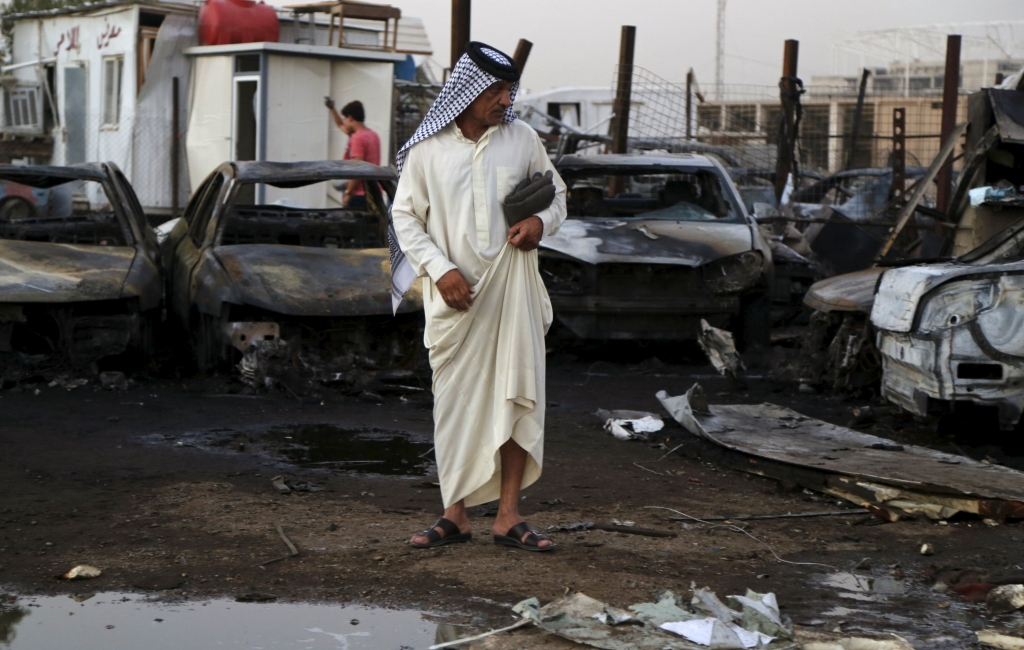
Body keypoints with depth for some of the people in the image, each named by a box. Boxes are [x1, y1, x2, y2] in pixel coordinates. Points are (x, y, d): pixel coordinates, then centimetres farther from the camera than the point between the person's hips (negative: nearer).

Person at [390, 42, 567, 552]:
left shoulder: (521, 139, 4)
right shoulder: (428, 148, -1)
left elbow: (557, 195, 15)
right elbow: (405, 216, 2)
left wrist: (542, 222, -8)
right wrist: (440, 269, -11)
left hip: (511, 289, 1)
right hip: (454, 294, -1)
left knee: (518, 395, -1)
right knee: (454, 400, 4)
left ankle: (508, 516, 7)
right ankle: (456, 514, 14)